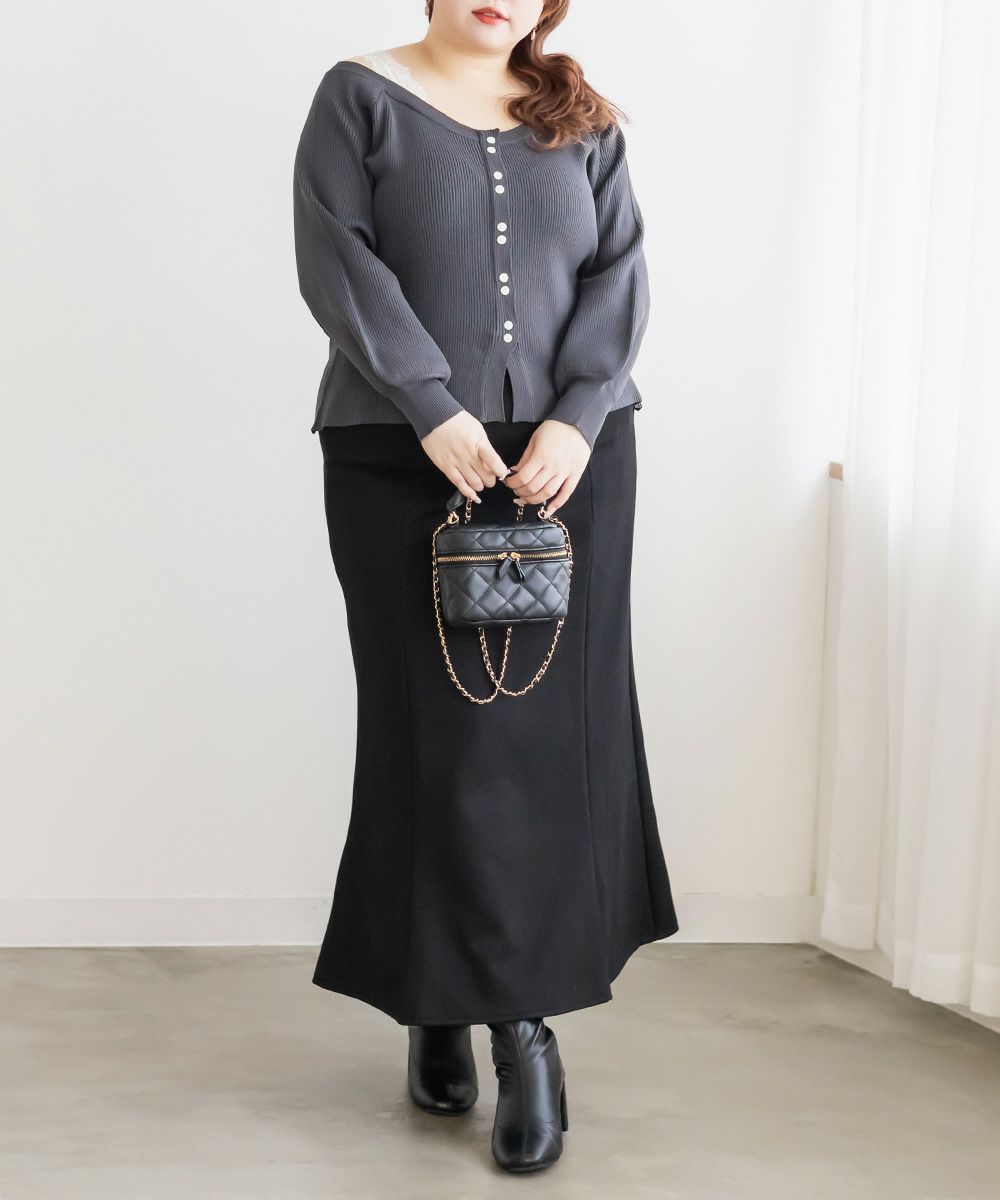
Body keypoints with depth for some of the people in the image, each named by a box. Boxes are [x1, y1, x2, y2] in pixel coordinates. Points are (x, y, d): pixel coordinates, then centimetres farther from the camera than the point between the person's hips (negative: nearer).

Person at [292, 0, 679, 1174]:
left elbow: (619, 273, 4)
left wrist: (579, 416, -12)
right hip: (403, 459, -2)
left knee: (554, 730, -2)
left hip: (568, 457, 3)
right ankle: (520, 1024, 5)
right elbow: (338, 261, -6)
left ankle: (463, 1003, 6)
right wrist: (435, 409, -17)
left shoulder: (579, 118, 13)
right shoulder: (360, 96, 6)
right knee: (438, 731, -4)